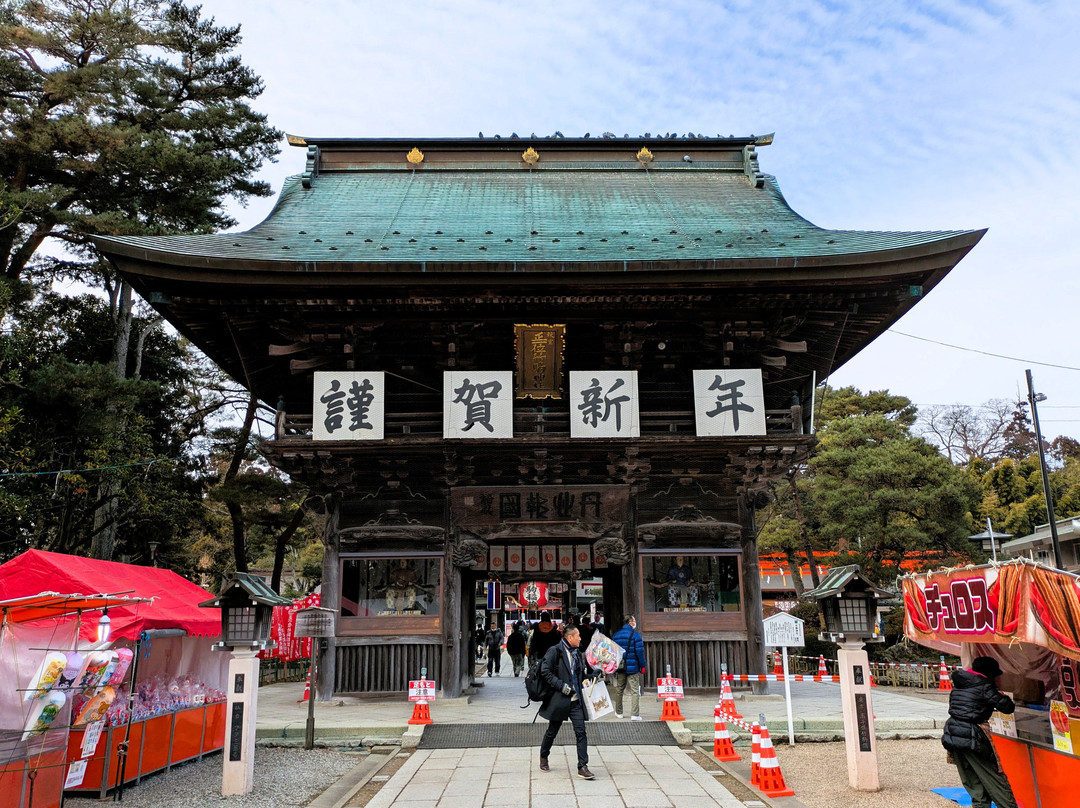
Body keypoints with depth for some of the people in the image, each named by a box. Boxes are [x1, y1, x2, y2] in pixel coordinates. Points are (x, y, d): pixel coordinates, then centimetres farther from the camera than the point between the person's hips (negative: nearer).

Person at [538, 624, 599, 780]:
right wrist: (561, 686, -19)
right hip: (558, 700, -5)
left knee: (581, 732, -5)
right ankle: (543, 757, 36)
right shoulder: (554, 651, -9)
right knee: (552, 731, 11)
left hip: (576, 701, 5)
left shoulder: (577, 653, 12)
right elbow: (545, 671, -15)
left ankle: (583, 767, -2)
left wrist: (587, 678, 6)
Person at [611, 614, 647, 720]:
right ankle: (635, 714, -7)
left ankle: (618, 713, 24)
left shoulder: (616, 635, 7)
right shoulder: (635, 635, -11)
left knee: (619, 690, 16)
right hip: (632, 667, -5)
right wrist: (642, 666, -4)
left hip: (619, 667, 5)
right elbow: (640, 652, -13)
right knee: (635, 691, -2)